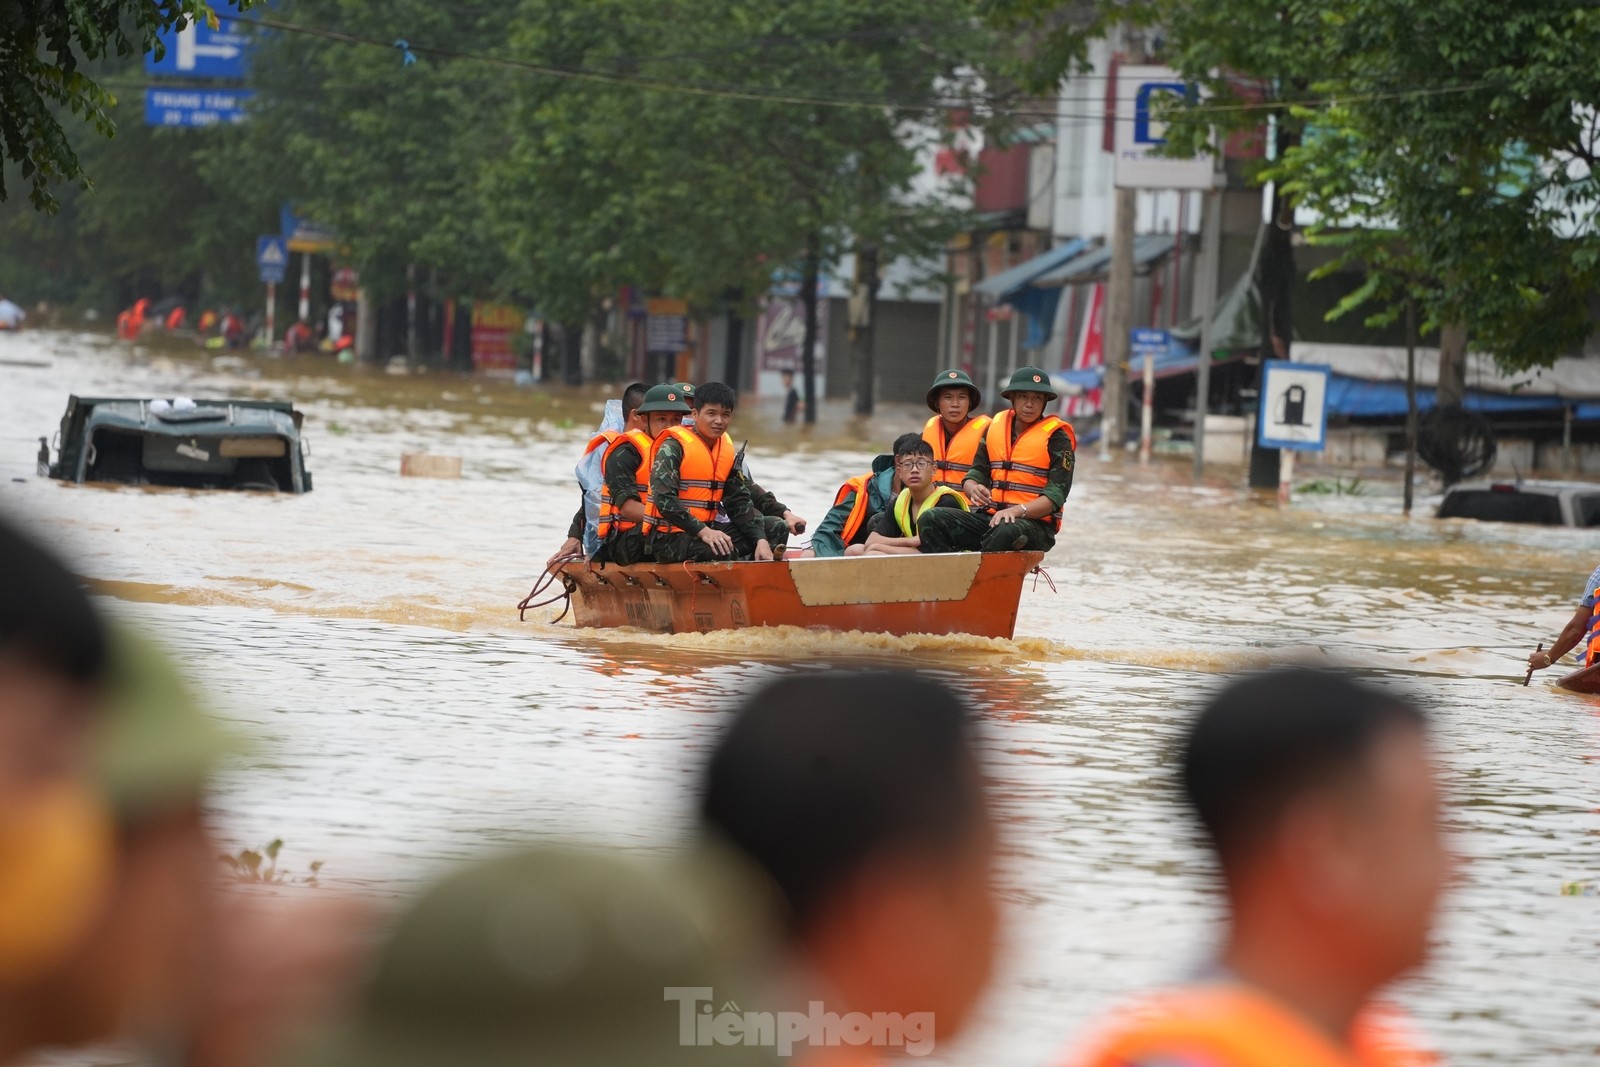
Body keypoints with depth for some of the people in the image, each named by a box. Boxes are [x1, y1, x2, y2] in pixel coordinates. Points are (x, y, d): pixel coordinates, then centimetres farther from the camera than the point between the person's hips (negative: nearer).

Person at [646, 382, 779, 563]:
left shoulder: (726, 449, 12)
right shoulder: (674, 447, -12)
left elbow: (739, 502, 10)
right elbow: (664, 499, -23)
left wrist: (761, 540, -6)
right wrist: (703, 532, -30)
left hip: (708, 528, 8)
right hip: (669, 538, -8)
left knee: (777, 531, 2)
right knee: (723, 553, -36)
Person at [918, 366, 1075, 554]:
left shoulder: (1056, 437, -1)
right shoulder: (995, 427, 14)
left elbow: (1056, 496, -9)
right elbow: (977, 473, 15)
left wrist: (1017, 511, -26)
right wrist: (973, 489, -12)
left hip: (1035, 523, -5)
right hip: (990, 517, 5)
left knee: (1007, 532, -41)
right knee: (931, 519, -17)